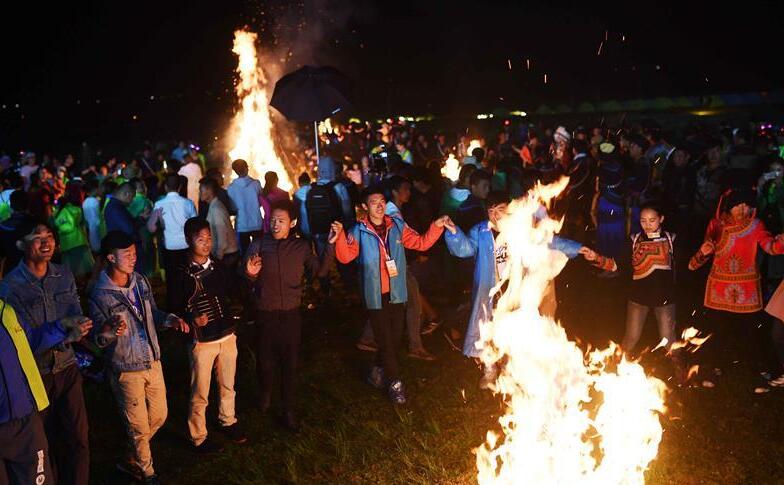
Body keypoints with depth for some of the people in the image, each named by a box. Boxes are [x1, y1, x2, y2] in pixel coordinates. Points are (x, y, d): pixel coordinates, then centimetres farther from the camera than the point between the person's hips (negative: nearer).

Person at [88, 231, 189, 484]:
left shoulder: (141, 282, -1)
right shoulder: (100, 295, -18)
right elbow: (98, 340, -15)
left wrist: (171, 319, -8)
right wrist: (110, 330, -38)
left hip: (153, 362, 6)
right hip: (126, 370, -6)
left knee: (159, 416, 18)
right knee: (139, 427, 9)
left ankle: (131, 460, 42)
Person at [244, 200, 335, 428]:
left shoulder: (301, 247, -2)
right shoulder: (258, 246, -4)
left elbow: (319, 271, -8)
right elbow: (246, 281, 3)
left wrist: (330, 245, -15)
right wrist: (250, 275, -21)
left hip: (291, 313, 0)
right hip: (265, 313, 0)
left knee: (290, 363, 8)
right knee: (265, 360, 13)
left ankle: (288, 410, 24)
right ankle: (265, 393, 44)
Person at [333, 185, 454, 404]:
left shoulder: (397, 226, 3)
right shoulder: (359, 231, -6)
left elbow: (421, 243, 2)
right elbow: (345, 256, -17)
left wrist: (436, 226, -12)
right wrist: (340, 237, -34)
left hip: (397, 293, 4)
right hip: (375, 295, -4)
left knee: (394, 337, 14)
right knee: (385, 339, 1)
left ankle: (379, 370, 37)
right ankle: (394, 382, 17)